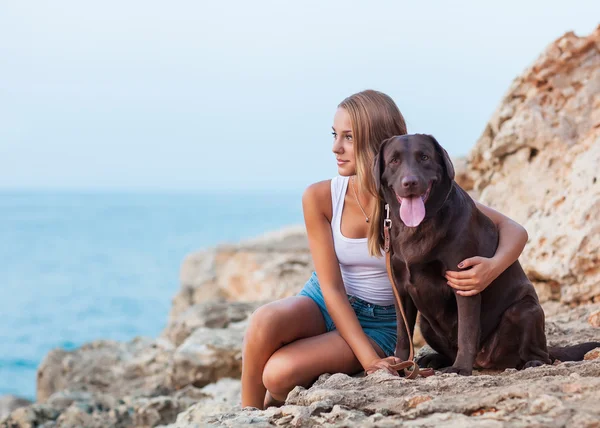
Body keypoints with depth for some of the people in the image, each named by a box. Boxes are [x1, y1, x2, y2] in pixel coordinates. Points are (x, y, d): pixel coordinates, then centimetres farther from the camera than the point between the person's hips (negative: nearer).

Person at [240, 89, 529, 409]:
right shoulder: (319, 198, -13)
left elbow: (513, 231, -15)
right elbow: (332, 288, -13)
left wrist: (493, 267, -38)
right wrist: (371, 360, -25)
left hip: (380, 324, -2)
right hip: (325, 304, 2)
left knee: (280, 373, -29)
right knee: (266, 322, -34)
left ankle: (274, 405, 9)